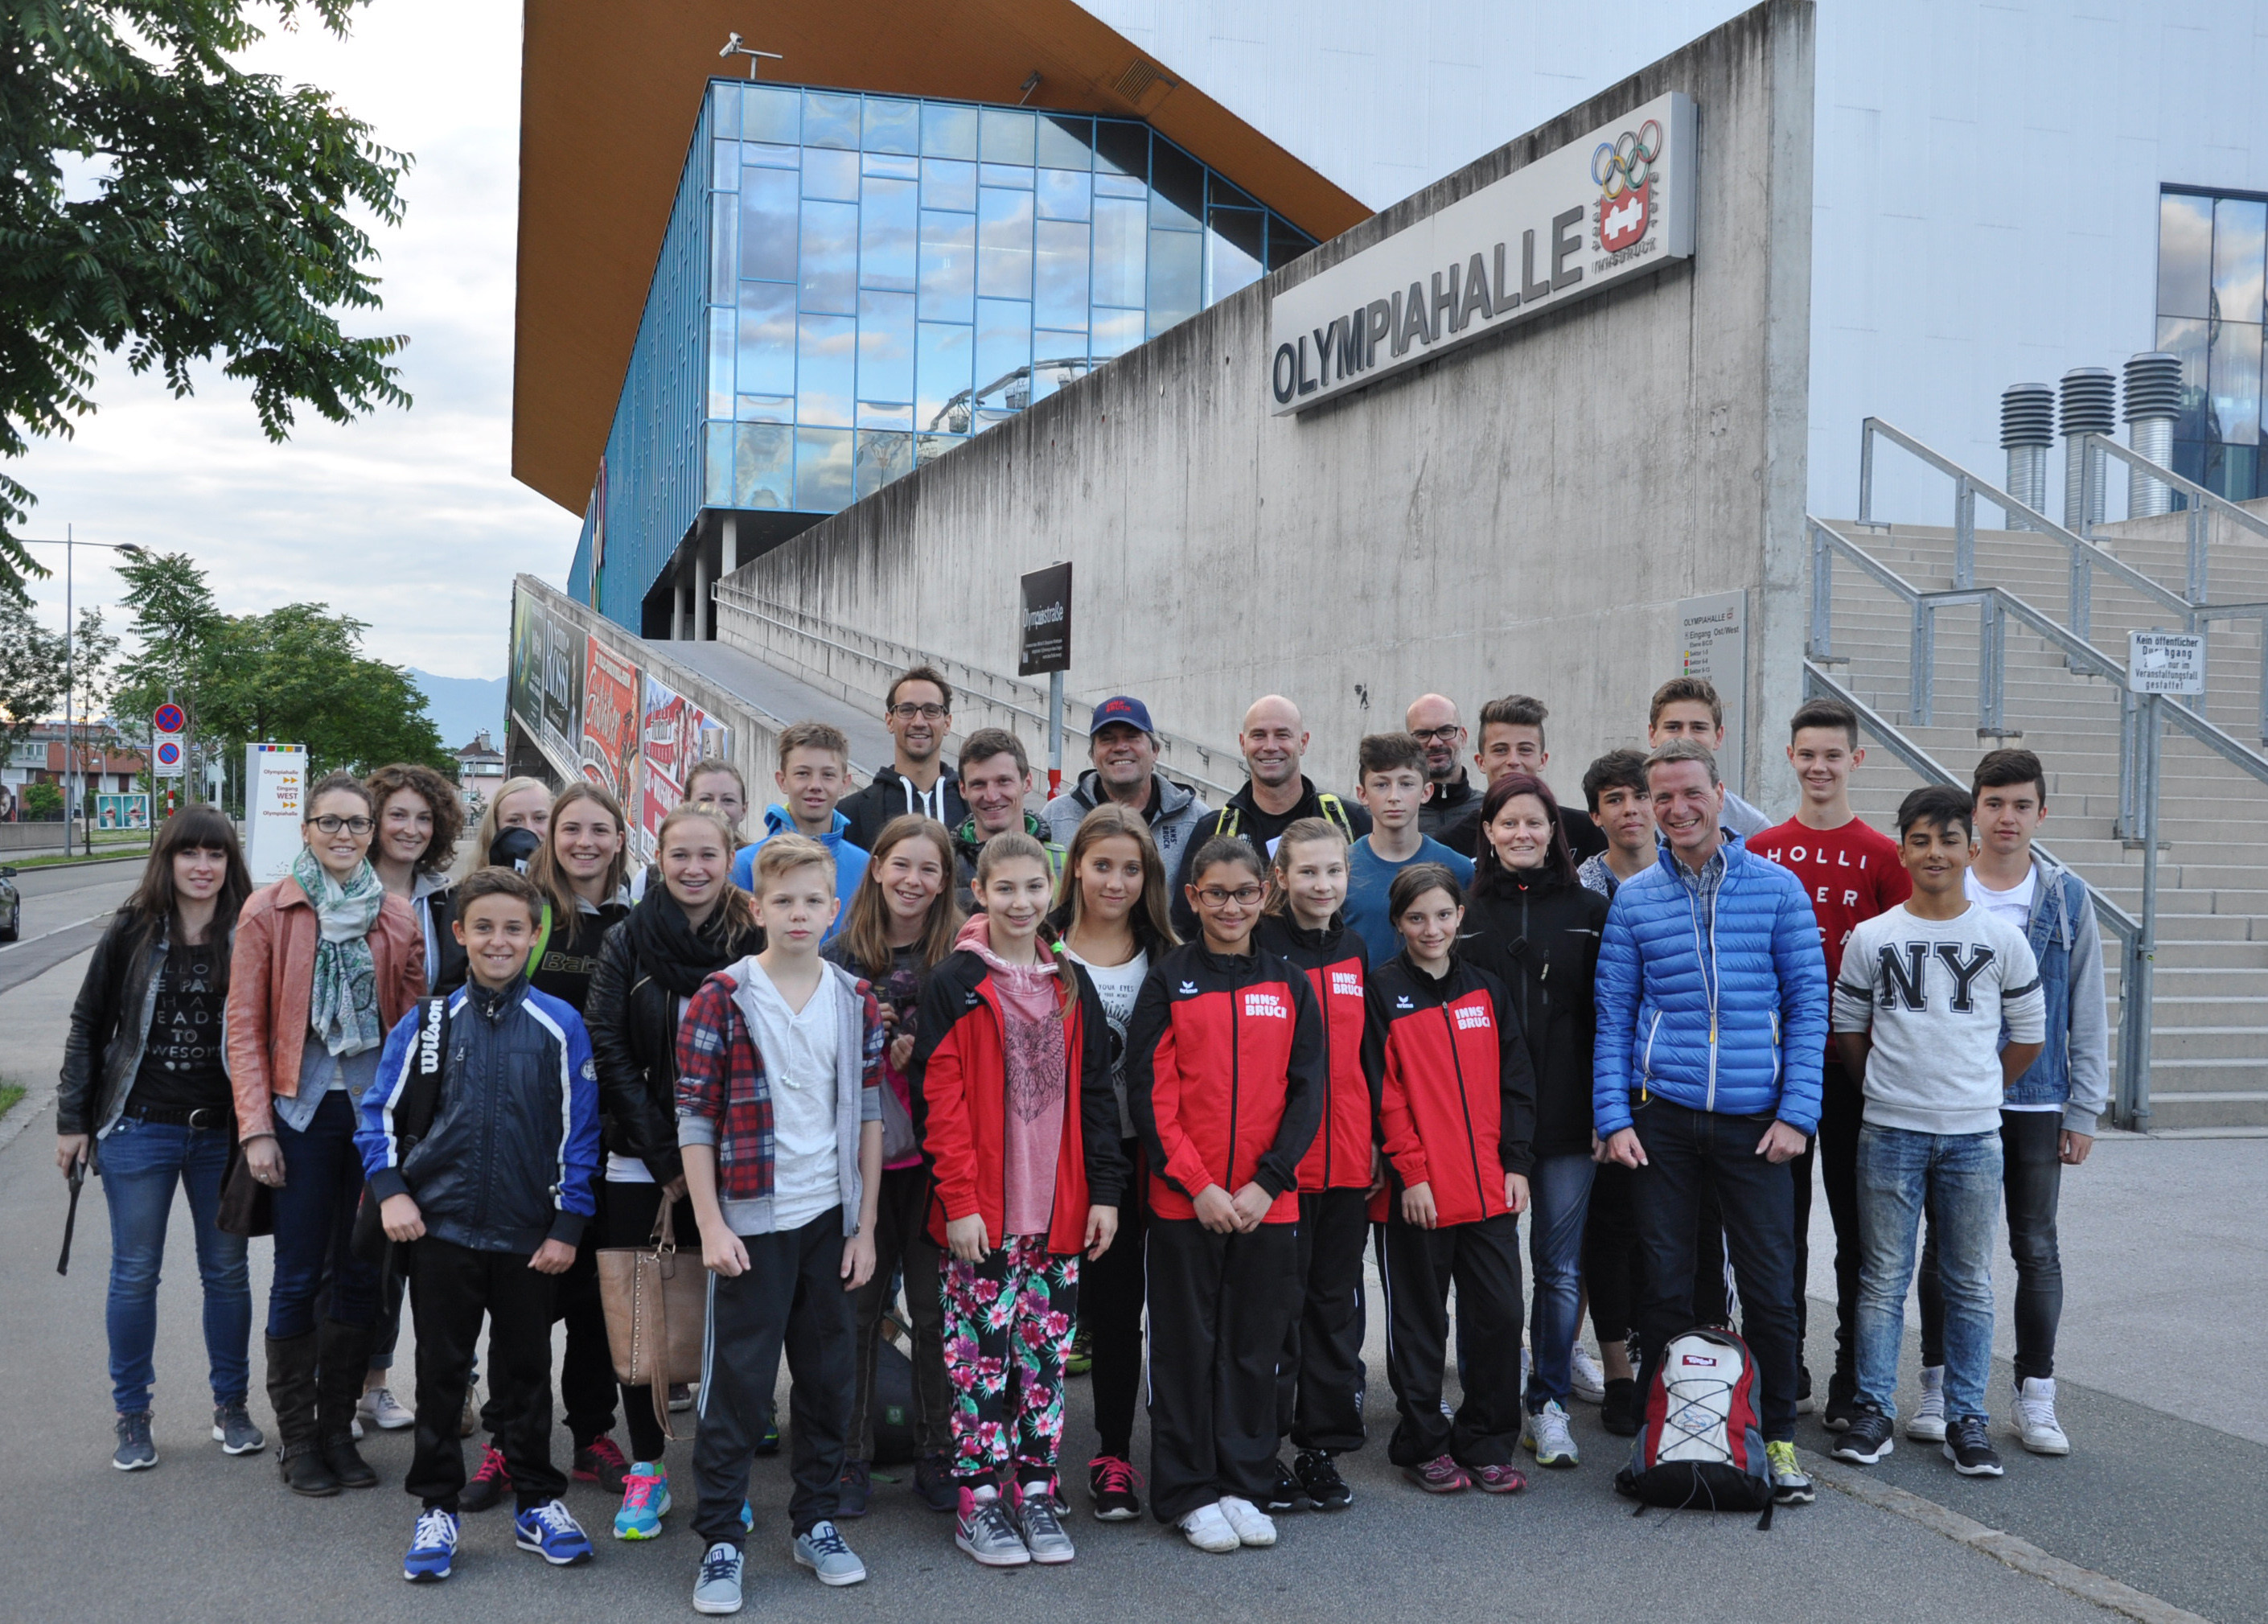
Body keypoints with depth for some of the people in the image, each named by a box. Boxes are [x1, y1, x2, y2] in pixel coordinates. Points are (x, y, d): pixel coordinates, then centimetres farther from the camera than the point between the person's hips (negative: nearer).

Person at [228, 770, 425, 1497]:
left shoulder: (397, 918, 7)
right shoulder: (268, 911, -1)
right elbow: (244, 1026, -2)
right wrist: (256, 1128, -8)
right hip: (304, 1110, -3)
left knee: (360, 1273, 9)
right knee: (300, 1275, 2)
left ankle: (338, 1427, 21)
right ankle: (297, 1437, 15)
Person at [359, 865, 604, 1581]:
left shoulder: (560, 1025, -3)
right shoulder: (427, 1020, 0)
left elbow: (579, 1132, -1)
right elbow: (379, 1113, 6)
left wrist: (568, 1226, -4)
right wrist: (390, 1191, -7)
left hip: (530, 1236, 0)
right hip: (441, 1227, 1)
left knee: (526, 1373, 12)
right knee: (441, 1372, 10)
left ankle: (538, 1505, 24)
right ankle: (437, 1508, 23)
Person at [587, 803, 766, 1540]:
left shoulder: (757, 942, 1)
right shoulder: (627, 942, 2)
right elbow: (607, 1048, -4)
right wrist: (665, 1155, -9)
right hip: (641, 1166, 0)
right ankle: (645, 1470, 17)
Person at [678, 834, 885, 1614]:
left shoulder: (857, 1002, 4)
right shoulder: (721, 999, -7)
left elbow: (868, 1117, 7)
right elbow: (695, 1119, -7)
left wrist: (865, 1227, 5)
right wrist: (711, 1226, -11)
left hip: (831, 1220, 4)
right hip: (750, 1224, -4)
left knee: (829, 1377, 12)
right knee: (737, 1385, 1)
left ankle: (817, 1523, 28)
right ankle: (720, 1541, 13)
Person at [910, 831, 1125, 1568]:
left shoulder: (1072, 984, 10)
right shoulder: (954, 984, -4)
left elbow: (1095, 1093, 11)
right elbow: (940, 1100, -8)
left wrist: (1105, 1190, 5)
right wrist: (959, 1198, -14)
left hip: (1057, 1208, 4)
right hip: (980, 1210, -4)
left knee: (1045, 1354, 10)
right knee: (981, 1353, 2)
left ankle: (1036, 1493, 21)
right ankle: (979, 1501, 13)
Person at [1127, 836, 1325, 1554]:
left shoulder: (1288, 984, 7)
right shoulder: (1168, 981, -1)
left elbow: (1307, 1091, 3)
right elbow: (1149, 1092, -5)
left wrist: (1267, 1182, -8)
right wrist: (1197, 1183, -13)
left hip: (1267, 1203, 2)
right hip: (1183, 1200, -2)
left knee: (1255, 1346, 9)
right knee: (1187, 1346, 5)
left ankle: (1243, 1485, 22)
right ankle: (1189, 1493, 17)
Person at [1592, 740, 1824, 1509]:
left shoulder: (1777, 888, 3)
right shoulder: (1633, 899, 6)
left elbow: (1807, 1003, 2)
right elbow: (1613, 1018, 7)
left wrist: (1796, 1111, -5)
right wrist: (1613, 1117, -2)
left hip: (1755, 1119, -1)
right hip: (1662, 1117, 1)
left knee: (1770, 1287, 3)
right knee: (1665, 1285, 7)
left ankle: (1778, 1436, 20)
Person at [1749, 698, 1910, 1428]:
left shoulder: (1881, 856, 0)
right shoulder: (1760, 852, 6)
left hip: (1854, 1064, -2)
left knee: (1857, 1222, 4)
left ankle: (1855, 1380, 14)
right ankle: (1782, 1368, 21)